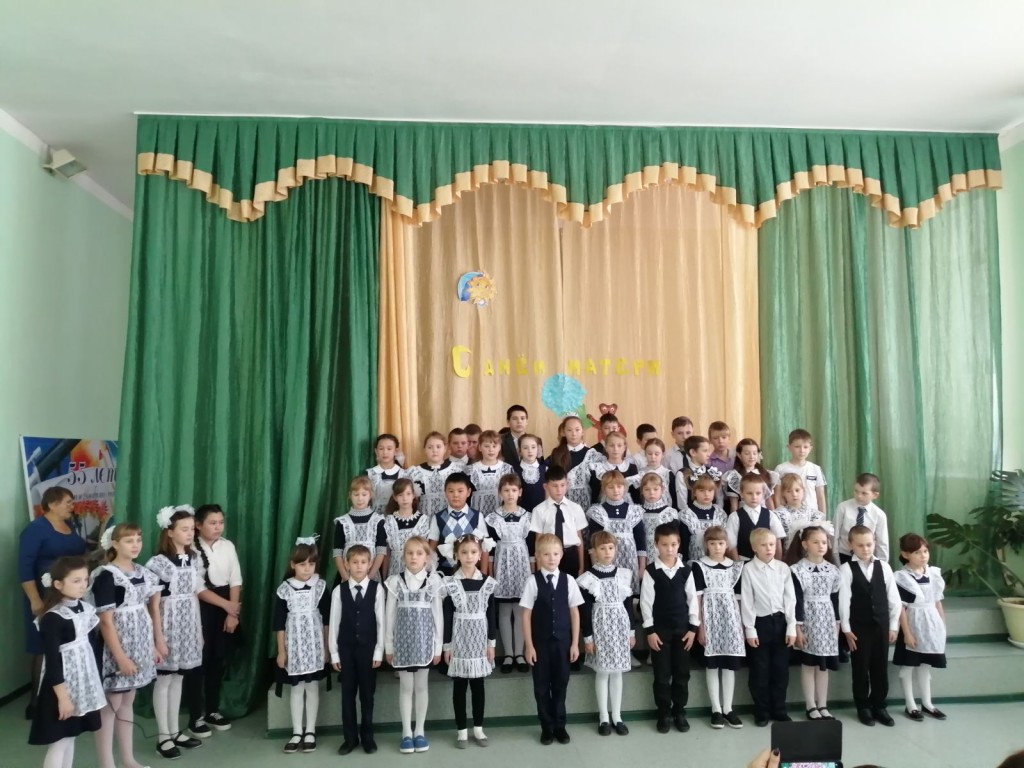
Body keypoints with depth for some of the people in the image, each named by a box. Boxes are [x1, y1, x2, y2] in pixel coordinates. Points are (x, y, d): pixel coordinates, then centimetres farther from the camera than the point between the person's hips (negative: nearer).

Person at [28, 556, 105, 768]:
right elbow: (52, 661, -20)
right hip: (62, 685, -7)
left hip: (83, 682, 7)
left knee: (70, 737, 16)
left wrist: (96, 682, 13)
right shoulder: (52, 618, -20)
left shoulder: (86, 609, 3)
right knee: (59, 741, 1)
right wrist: (62, 696, -19)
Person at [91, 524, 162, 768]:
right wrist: (120, 656, -18)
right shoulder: (106, 576, -14)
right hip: (116, 648, -7)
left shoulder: (143, 572, 7)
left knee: (128, 702, 15)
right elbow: (106, 621, -16)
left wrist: (153, 645, 11)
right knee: (111, 705, 0)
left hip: (139, 647, 7)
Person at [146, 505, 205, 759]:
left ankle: (174, 731, 24)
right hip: (168, 625, -6)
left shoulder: (193, 559, 5)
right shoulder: (158, 562, -13)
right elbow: (153, 603, -12)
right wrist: (158, 636, -14)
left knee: (178, 678, 14)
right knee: (164, 680, 4)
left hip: (189, 625, 6)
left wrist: (199, 630, 12)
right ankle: (163, 737, 15)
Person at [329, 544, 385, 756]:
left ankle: (367, 736, 22)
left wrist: (379, 651, -6)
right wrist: (333, 653, 0)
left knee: (367, 694, 8)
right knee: (348, 694, 9)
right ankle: (350, 737, 22)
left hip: (368, 648, -1)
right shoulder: (339, 590, -2)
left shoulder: (377, 589, -5)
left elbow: (381, 621, -4)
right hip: (346, 648, 1)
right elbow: (333, 622, 1)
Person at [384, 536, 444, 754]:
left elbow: (438, 615, 0)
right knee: (406, 687, 7)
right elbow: (389, 615, 2)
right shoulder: (396, 581, -2)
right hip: (403, 640, 0)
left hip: (424, 640, 0)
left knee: (421, 686, 9)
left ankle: (419, 731, 21)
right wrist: (388, 646, 2)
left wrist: (438, 646, 0)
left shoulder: (433, 581, -3)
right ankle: (406, 733, 17)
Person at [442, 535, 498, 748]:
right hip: (459, 641, -1)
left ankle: (478, 728, 21)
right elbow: (447, 617, -3)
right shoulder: (450, 584, -6)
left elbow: (491, 615, 3)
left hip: (479, 640, 1)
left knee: (478, 685, 9)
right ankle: (462, 730, 17)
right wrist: (447, 645, -4)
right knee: (459, 686, 6)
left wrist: (492, 643, 2)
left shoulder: (487, 582, -1)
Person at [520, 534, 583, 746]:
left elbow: (575, 612, 2)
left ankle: (560, 726, 27)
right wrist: (529, 645, -7)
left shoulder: (568, 580, -3)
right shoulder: (533, 582, -9)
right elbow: (526, 615, -6)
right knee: (542, 686, 9)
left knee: (560, 684, 11)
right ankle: (547, 727, 25)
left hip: (562, 641, 1)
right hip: (540, 641, -1)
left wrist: (575, 643, 1)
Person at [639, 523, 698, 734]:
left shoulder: (686, 570, 0)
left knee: (682, 673, 9)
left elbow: (692, 599, 4)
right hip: (659, 629, -2)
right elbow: (646, 602, -7)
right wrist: (650, 630, -9)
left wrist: (693, 627, 0)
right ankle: (664, 714, 17)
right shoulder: (651, 571, -8)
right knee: (662, 674, 5)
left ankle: (679, 712, 22)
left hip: (683, 628, 2)